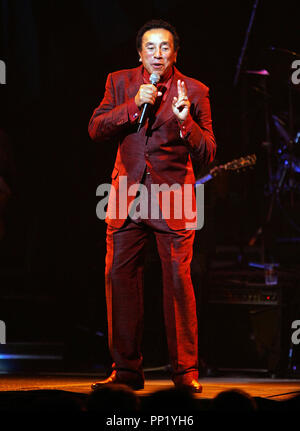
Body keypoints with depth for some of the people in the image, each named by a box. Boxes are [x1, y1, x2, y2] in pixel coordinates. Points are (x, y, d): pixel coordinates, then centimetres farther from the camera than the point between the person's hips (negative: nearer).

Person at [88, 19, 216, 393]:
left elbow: (207, 155, -3)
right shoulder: (120, 83, 8)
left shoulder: (194, 92, 1)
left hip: (173, 197, -3)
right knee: (119, 277, 1)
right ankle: (126, 369, 10)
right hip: (128, 194, 3)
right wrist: (134, 105, -14)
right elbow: (96, 130, -2)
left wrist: (185, 120, -20)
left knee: (178, 281, -8)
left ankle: (185, 372, 1)